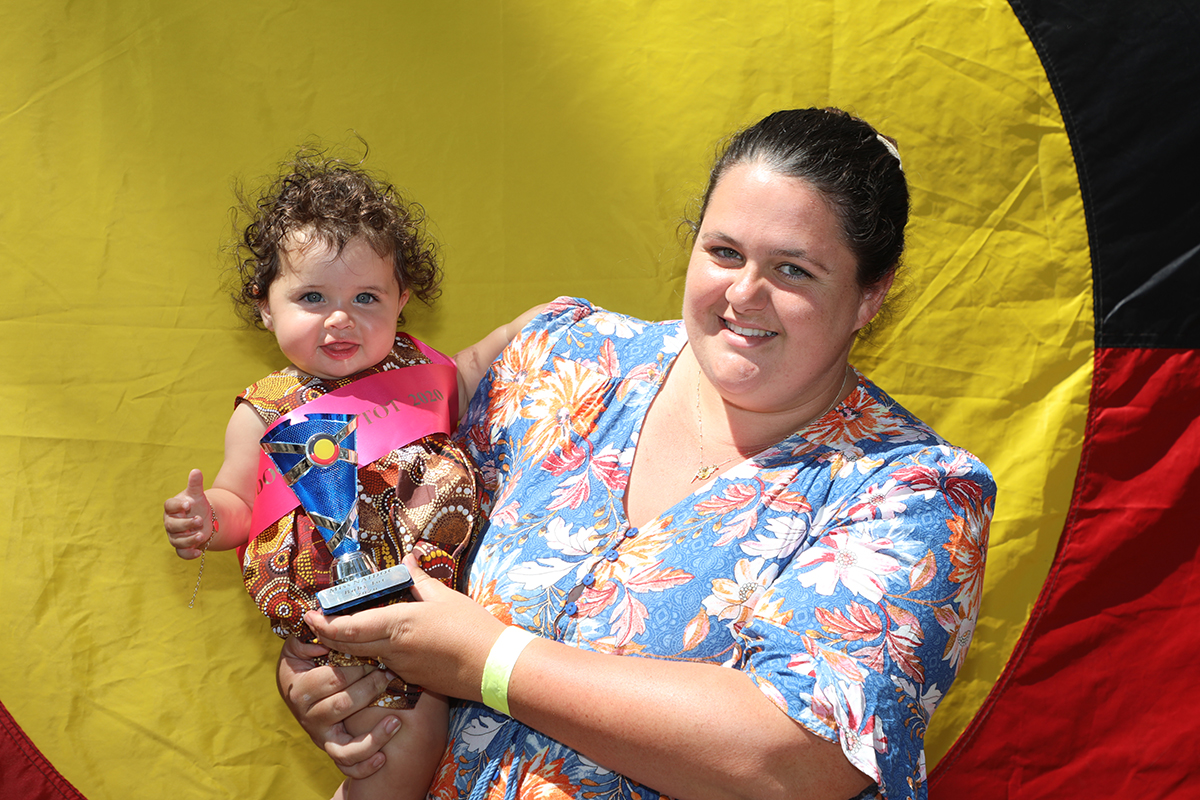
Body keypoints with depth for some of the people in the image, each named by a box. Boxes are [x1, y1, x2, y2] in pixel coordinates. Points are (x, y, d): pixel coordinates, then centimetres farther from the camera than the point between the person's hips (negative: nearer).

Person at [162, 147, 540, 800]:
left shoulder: (417, 367, 14)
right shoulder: (267, 413, 4)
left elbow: (470, 376, 35)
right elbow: (237, 503, 9)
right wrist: (207, 517, -14)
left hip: (448, 585, 6)